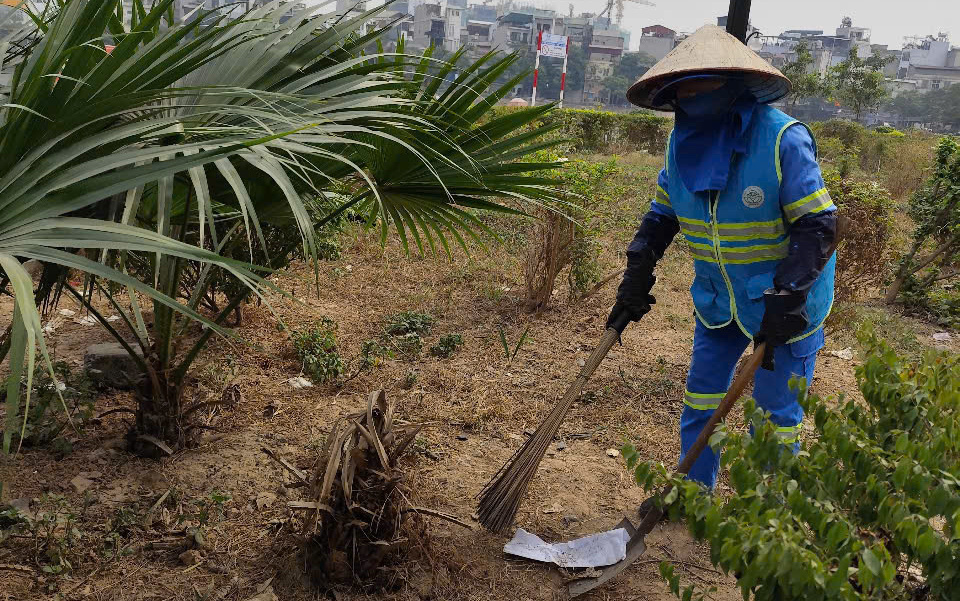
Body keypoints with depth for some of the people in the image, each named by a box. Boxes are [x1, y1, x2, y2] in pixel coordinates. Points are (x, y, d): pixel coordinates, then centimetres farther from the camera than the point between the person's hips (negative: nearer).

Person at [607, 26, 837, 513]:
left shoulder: (783, 139, -22)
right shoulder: (683, 143, -3)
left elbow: (819, 226, -22)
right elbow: (662, 214, 10)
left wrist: (785, 300, -28)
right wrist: (637, 276, 2)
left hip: (787, 300, -6)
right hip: (718, 295, 6)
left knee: (775, 412, 5)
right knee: (702, 393, 14)